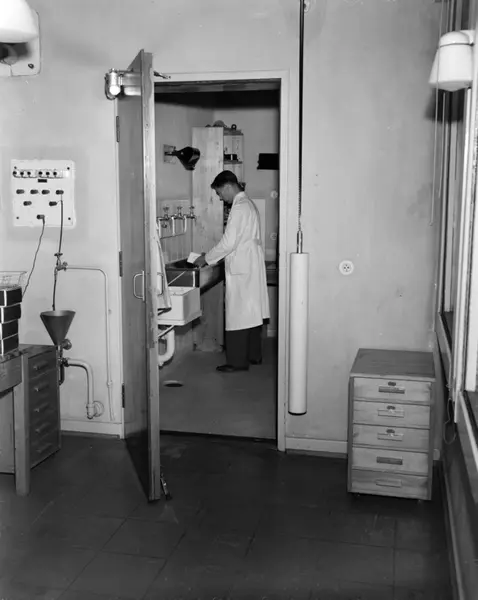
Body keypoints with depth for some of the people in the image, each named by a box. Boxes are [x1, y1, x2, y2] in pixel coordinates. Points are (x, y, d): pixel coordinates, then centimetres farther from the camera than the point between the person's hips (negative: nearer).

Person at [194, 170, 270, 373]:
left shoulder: (239, 207, -16)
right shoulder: (248, 204, 15)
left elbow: (228, 242, -19)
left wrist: (206, 258, -7)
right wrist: (212, 256, 16)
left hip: (241, 269, -10)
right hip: (252, 267, 10)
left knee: (238, 315, -4)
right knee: (251, 312, 14)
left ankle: (237, 361, 1)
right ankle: (254, 355, 23)